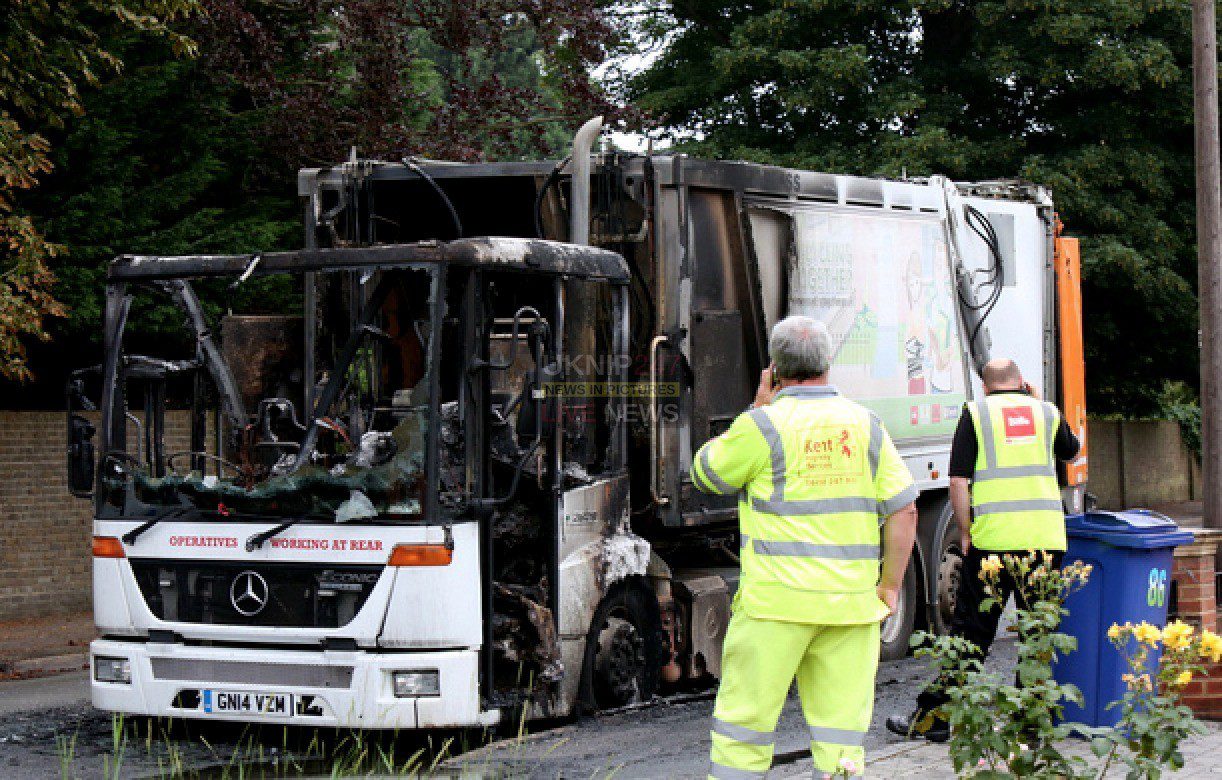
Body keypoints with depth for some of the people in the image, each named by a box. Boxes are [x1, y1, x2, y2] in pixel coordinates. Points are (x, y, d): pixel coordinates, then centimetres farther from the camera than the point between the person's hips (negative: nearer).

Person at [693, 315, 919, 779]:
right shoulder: (865, 426, 6)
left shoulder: (765, 426, -8)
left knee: (743, 722, 3)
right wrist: (890, 586, 11)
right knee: (841, 729, 7)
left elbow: (706, 475, 8)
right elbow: (904, 511, 4)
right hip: (851, 602, 4)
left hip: (778, 601, -4)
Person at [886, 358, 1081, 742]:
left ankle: (934, 715, 7)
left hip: (994, 537, -2)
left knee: (971, 628, 3)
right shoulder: (1047, 412, 12)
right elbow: (1070, 451, 35)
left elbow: (959, 482, -4)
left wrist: (964, 534, 3)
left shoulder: (975, 412, 4)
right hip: (1047, 536, 2)